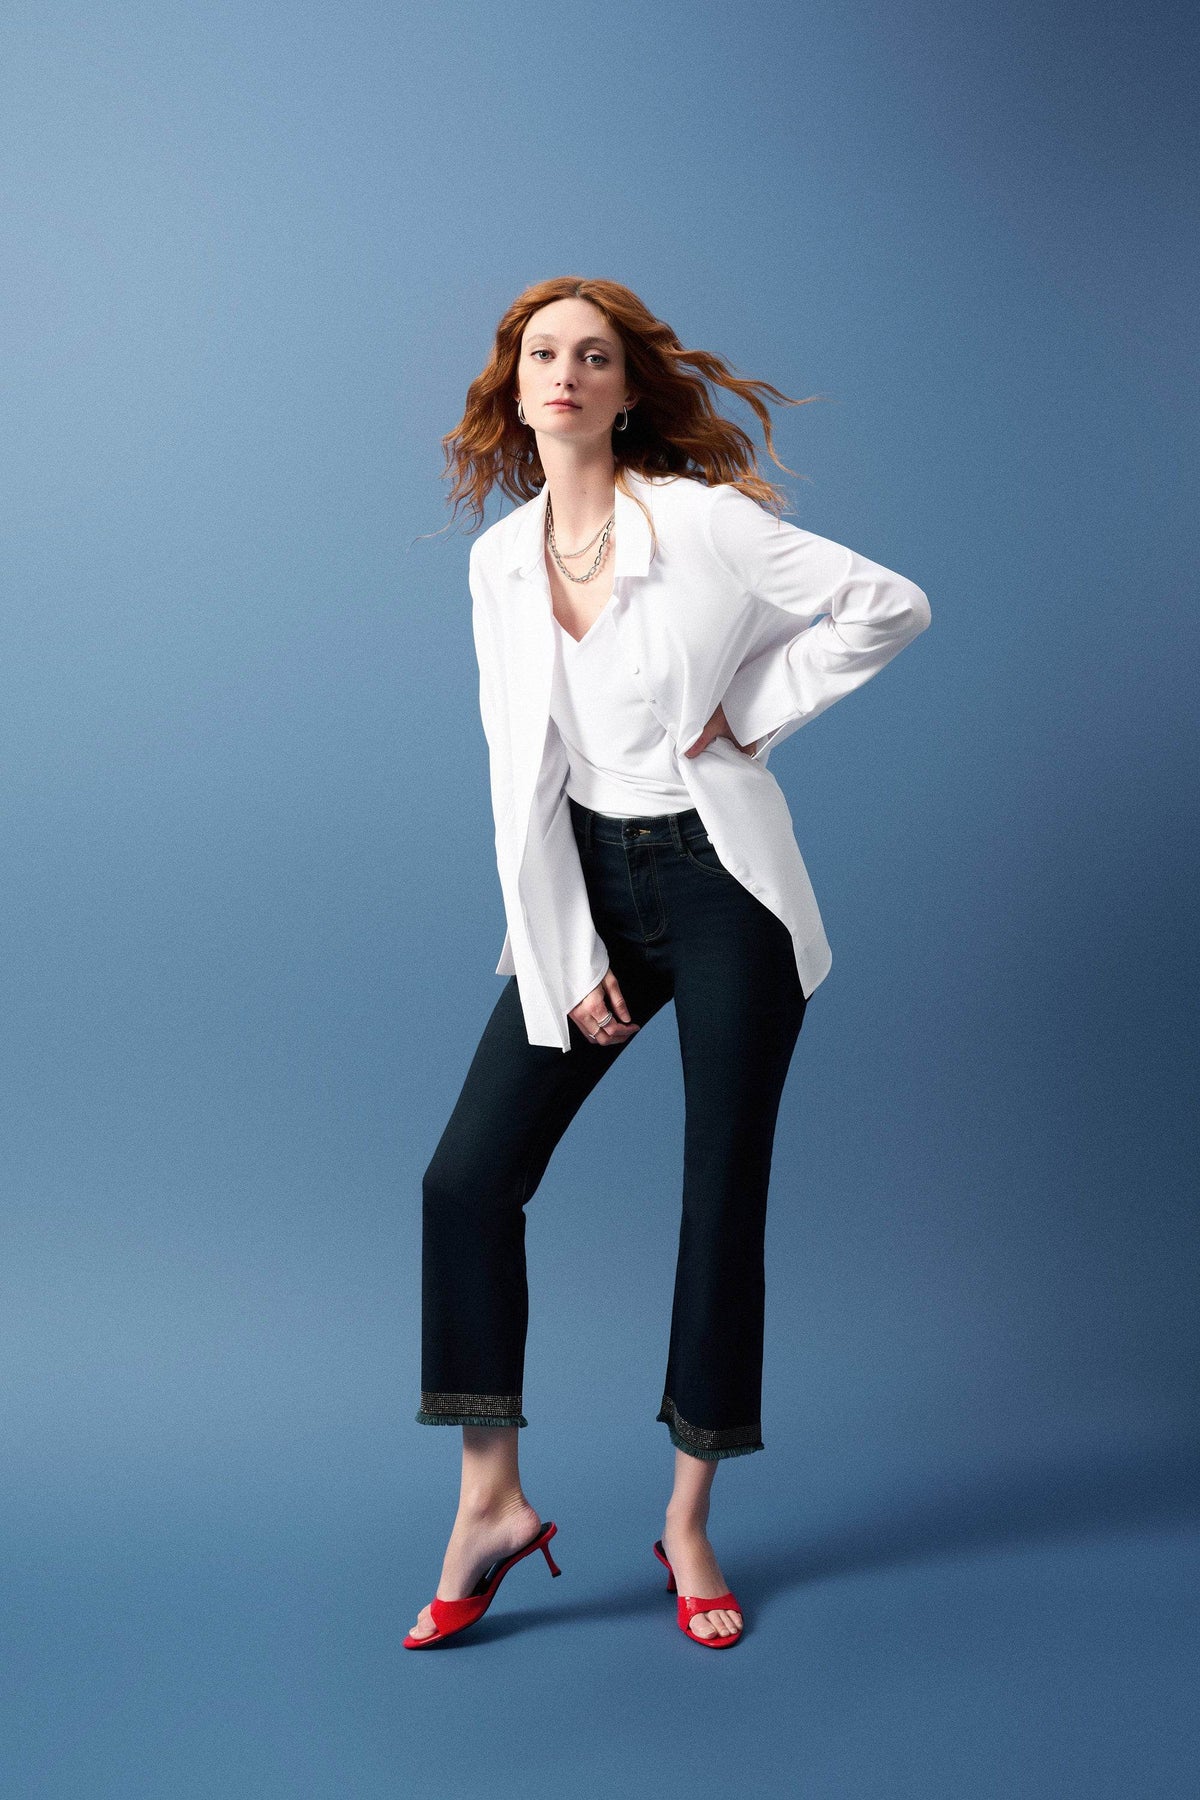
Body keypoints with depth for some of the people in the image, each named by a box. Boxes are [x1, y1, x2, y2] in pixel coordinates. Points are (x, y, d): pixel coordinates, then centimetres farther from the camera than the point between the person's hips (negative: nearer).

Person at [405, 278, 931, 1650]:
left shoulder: (703, 520, -9)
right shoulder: (499, 560, 4)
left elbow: (890, 605, -6)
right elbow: (519, 770, 2)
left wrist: (753, 708, -8)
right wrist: (564, 962, -3)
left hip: (719, 883, -4)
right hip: (587, 885, 4)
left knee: (723, 1197, 2)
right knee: (469, 1175, -4)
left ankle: (690, 1522, 18)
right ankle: (491, 1499, 10)